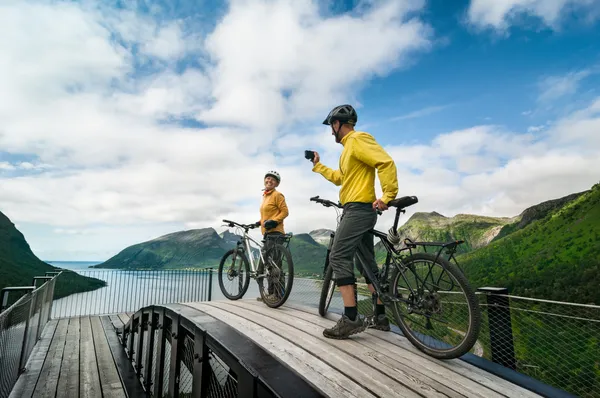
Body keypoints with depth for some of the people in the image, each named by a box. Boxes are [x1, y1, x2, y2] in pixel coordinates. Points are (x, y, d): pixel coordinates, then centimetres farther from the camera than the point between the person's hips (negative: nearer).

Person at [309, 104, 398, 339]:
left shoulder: (358, 139, -8)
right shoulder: (348, 147, 23)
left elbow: (386, 163, -20)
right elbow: (339, 178, 32)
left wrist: (387, 196, -26)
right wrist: (317, 165, 37)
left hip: (359, 208, -11)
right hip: (359, 210, 11)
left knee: (339, 257, -13)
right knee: (368, 263, 11)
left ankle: (351, 318, -12)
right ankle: (380, 316, 19)